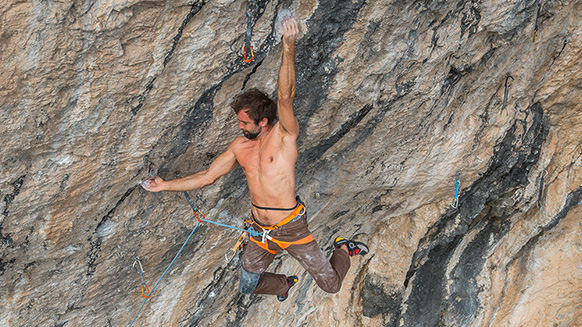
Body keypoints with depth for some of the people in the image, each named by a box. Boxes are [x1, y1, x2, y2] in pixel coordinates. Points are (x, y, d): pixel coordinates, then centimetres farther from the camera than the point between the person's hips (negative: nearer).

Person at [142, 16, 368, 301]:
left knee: (331, 285, 0)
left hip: (291, 228, -5)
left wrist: (288, 49, -45)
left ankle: (343, 249, 33)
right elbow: (207, 176, 8)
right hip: (260, 231, 6)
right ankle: (285, 284, 46)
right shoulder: (240, 146, 0)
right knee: (247, 286, 15)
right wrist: (166, 185, 7)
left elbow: (285, 98, -34)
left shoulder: (284, 136, -16)